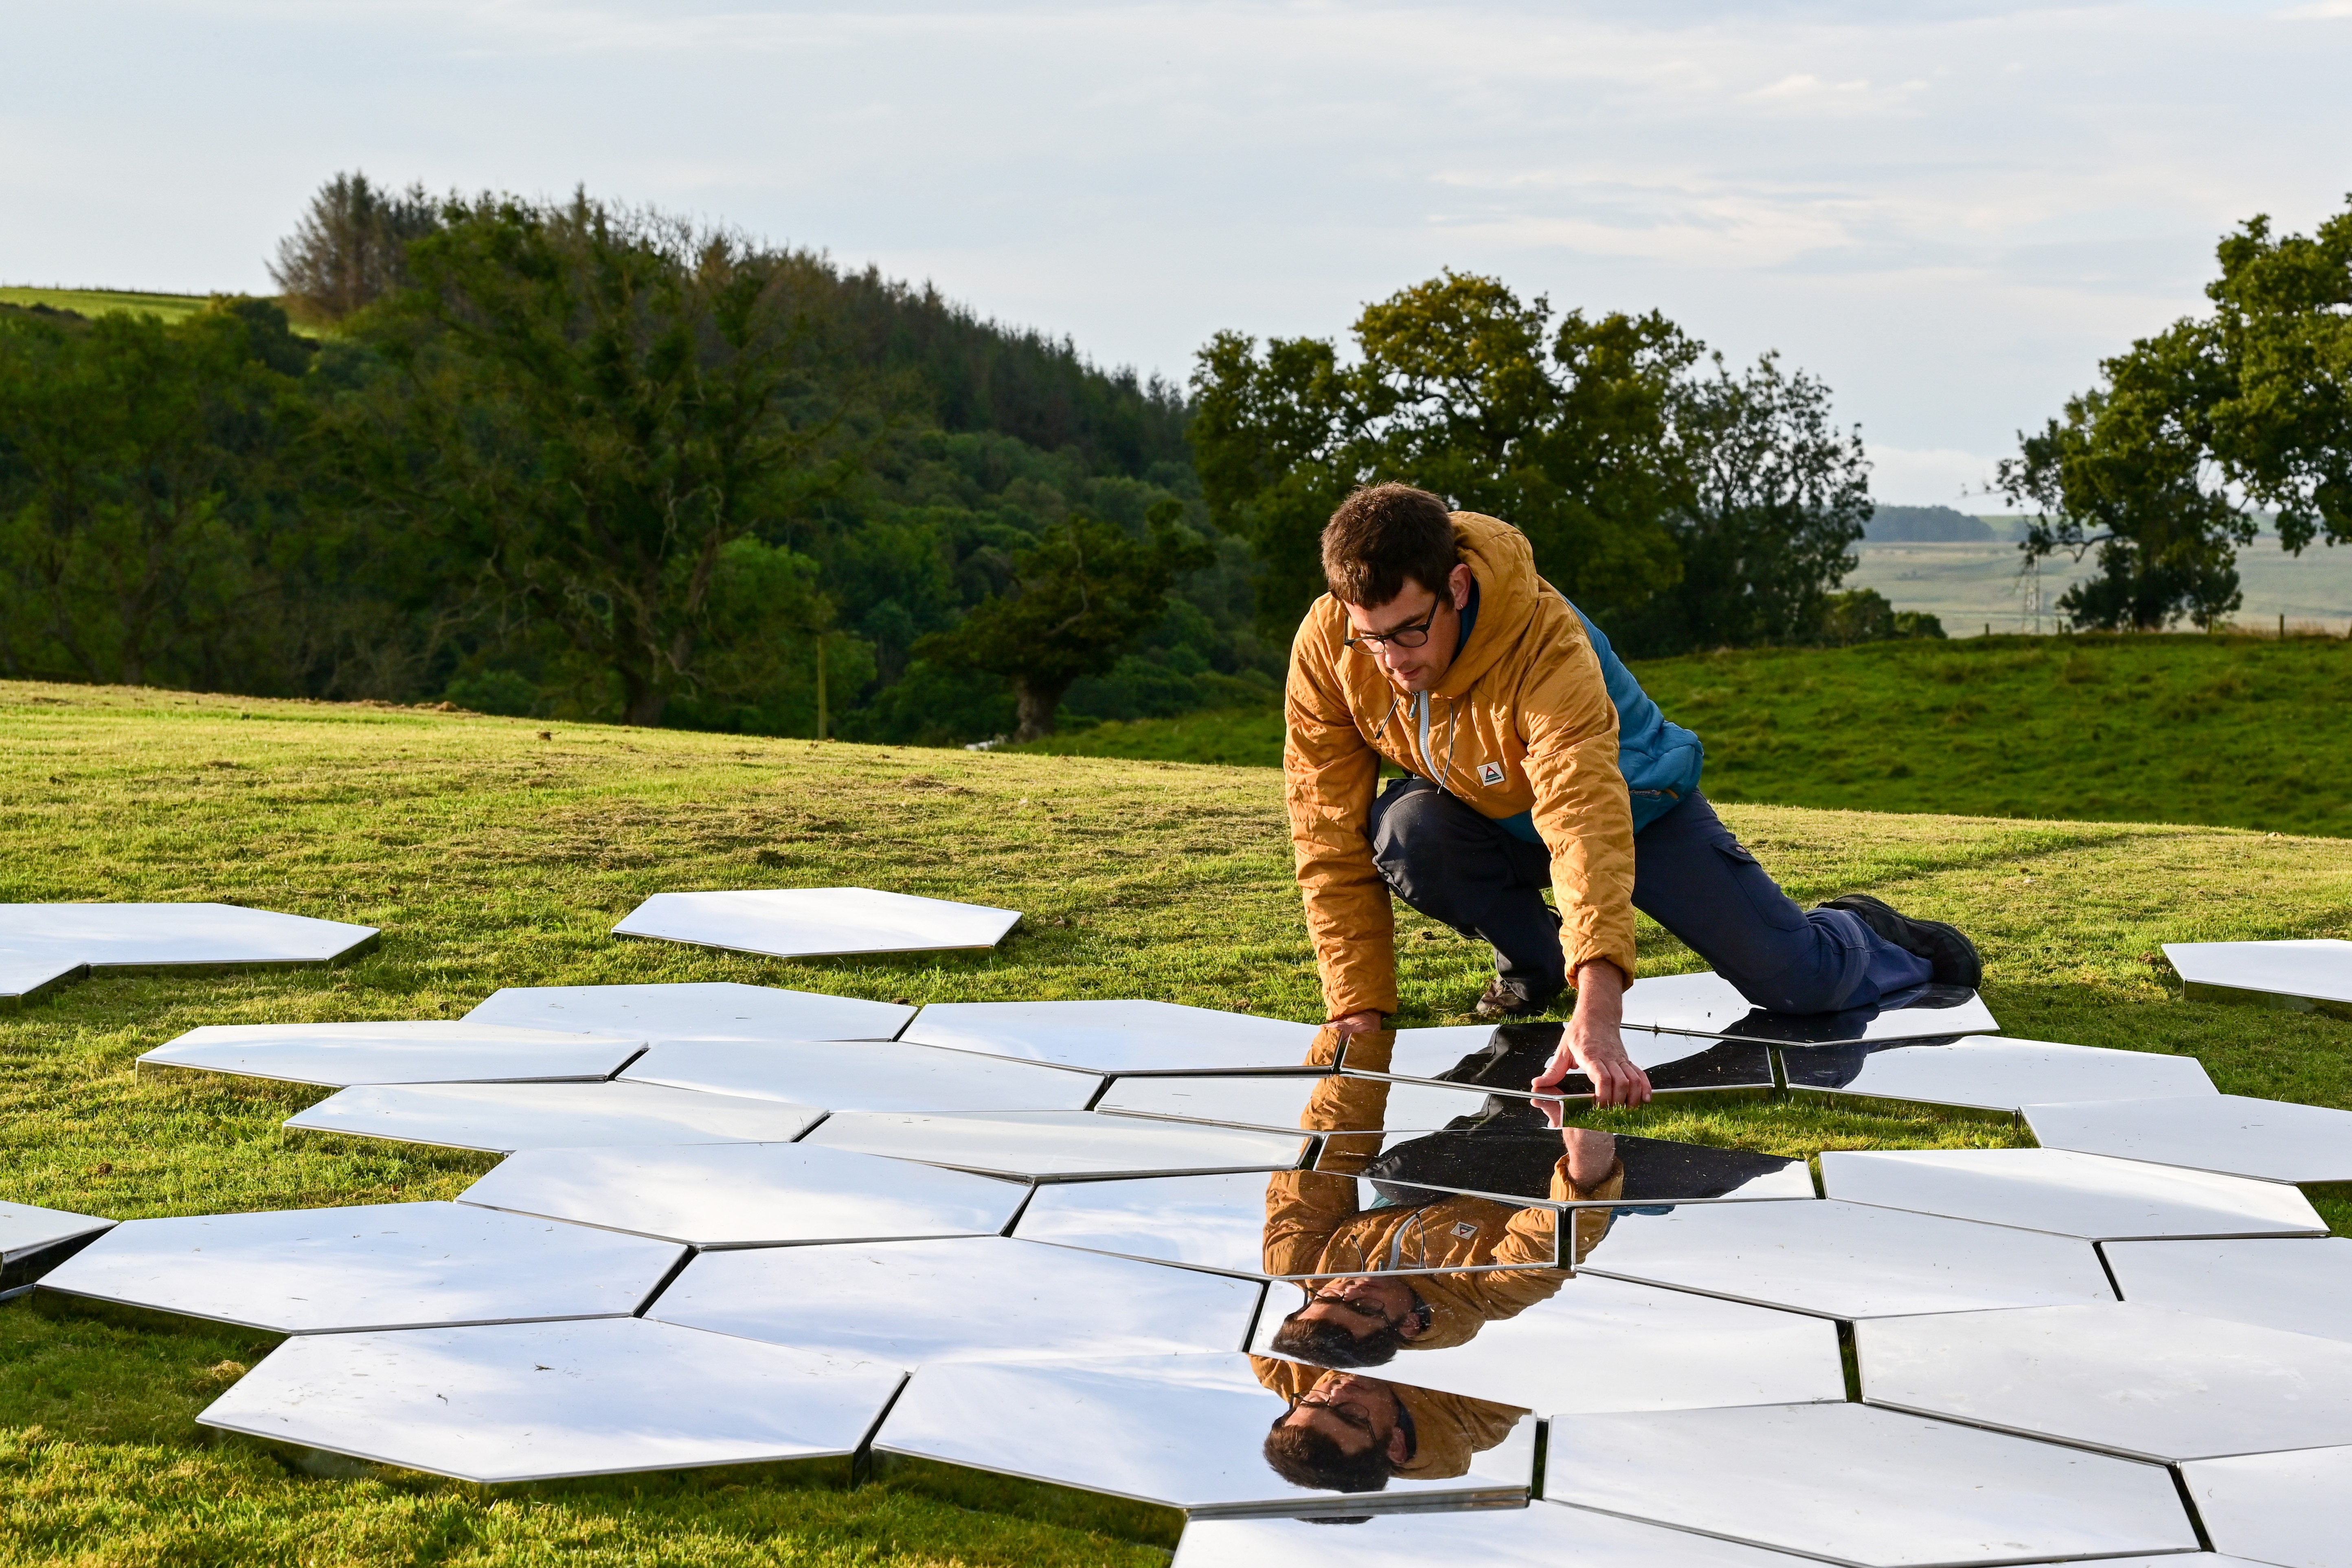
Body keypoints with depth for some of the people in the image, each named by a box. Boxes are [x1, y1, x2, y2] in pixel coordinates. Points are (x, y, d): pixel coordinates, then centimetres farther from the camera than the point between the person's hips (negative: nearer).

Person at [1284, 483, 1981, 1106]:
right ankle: (1530, 956, 1)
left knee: (1800, 983, -10)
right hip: (1487, 818, 3)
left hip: (1632, 803, -3)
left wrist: (1597, 1017, -61)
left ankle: (1864, 935, 29)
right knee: (1402, 831, -31)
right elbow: (1331, 834, -20)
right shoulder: (1324, 648, -25)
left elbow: (1588, 824, -50)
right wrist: (1356, 1011, -25)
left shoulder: (1546, 645, -38)